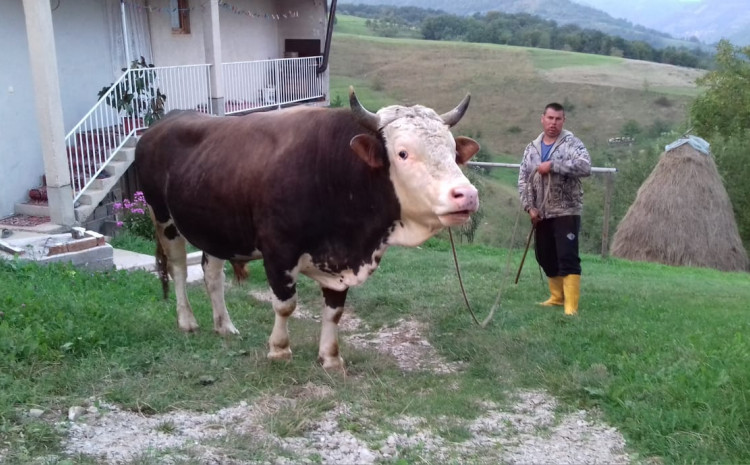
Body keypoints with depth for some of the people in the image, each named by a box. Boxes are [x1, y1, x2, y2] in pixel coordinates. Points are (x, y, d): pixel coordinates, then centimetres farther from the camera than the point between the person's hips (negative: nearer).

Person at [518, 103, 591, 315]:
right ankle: (557, 296, 32)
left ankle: (571, 306, -10)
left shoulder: (572, 143, -5)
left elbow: (585, 166, -23)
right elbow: (523, 180, 8)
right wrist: (530, 207, -3)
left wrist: (552, 165, -23)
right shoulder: (532, 148, 10)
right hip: (541, 214, 6)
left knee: (568, 258, -12)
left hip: (566, 212, -6)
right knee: (545, 258, 15)